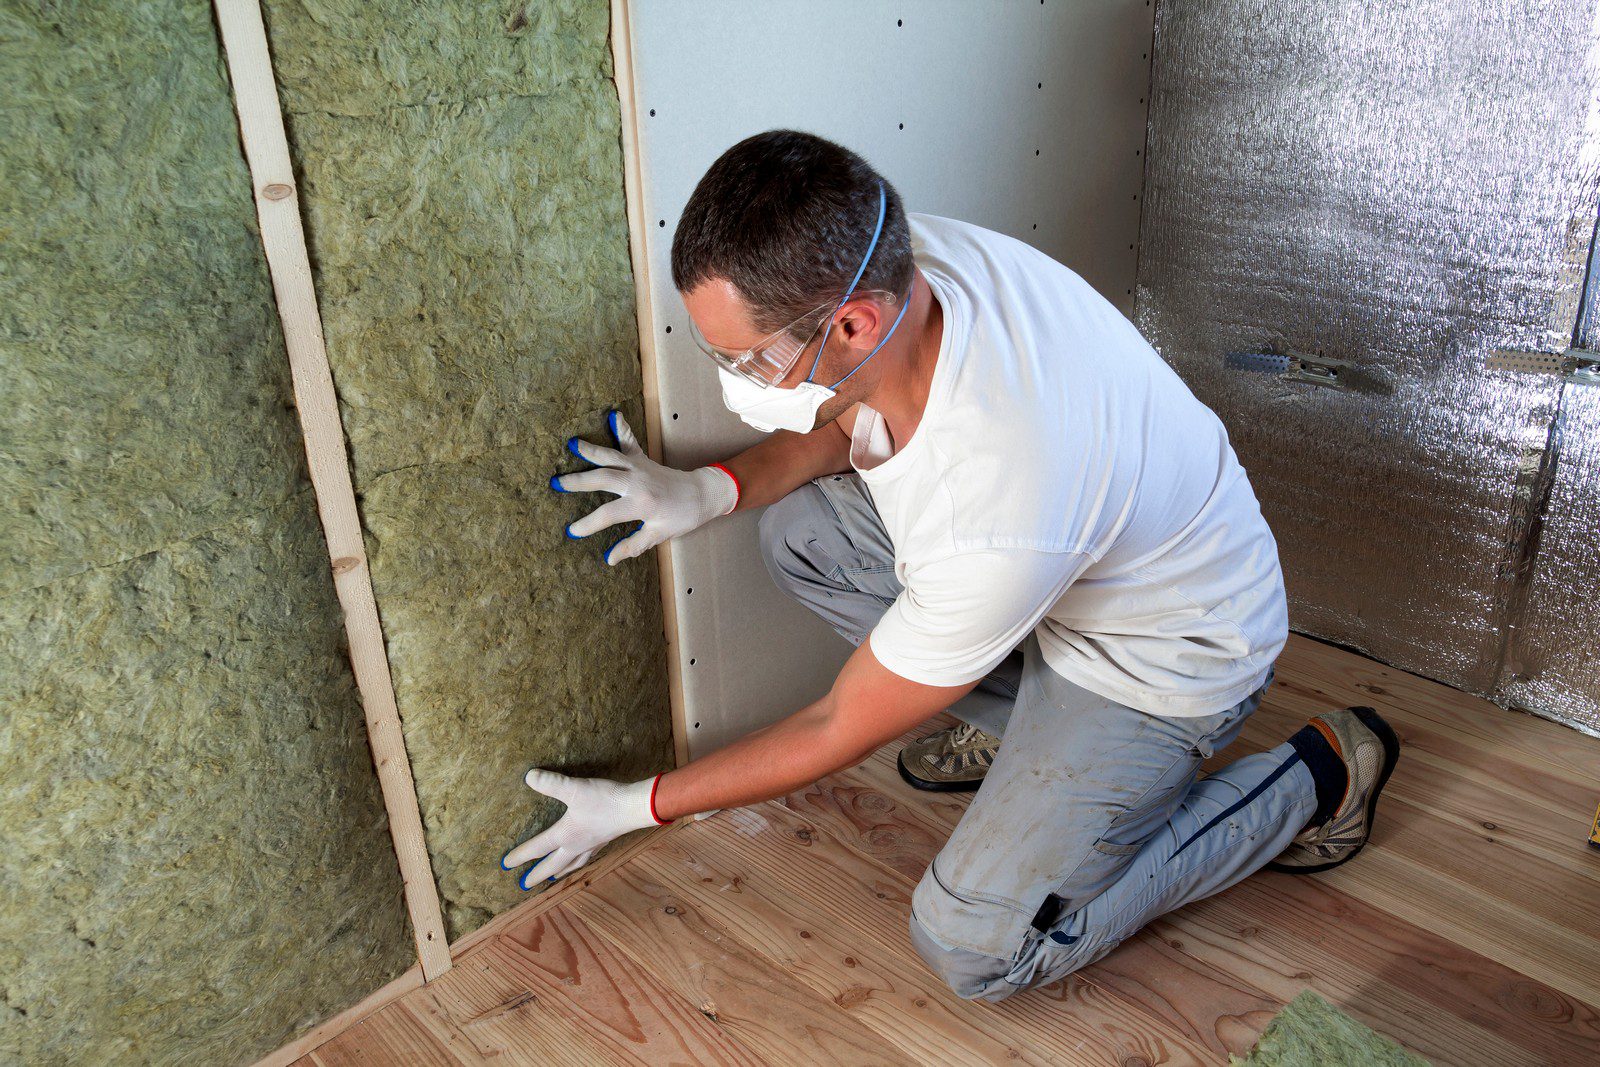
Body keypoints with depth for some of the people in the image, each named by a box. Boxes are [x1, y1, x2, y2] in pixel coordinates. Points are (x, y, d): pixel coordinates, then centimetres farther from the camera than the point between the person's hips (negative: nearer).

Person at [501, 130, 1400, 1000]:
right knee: (799, 529, -5)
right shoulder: (900, 257, -21)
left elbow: (841, 732, -24)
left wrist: (636, 807, -11)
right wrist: (713, 489, -15)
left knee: (977, 947, -11)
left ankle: (1317, 778, 4)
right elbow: (860, 413, 3)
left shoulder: (997, 527, -41)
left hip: (1170, 649, -7)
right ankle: (1025, 718, 12)